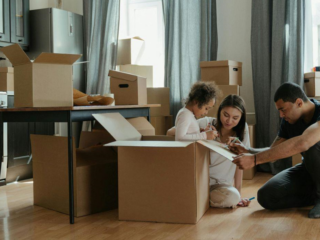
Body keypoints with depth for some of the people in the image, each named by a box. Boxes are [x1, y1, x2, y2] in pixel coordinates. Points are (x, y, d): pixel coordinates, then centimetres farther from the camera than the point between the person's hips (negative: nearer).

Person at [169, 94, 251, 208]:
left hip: (221, 184, 2)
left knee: (233, 197, -31)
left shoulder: (242, 129, -2)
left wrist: (238, 194, -2)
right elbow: (170, 133, -14)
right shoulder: (206, 123, -8)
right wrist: (200, 133, -26)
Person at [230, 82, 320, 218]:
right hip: (308, 170, 6)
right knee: (266, 196, -15)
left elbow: (302, 143, -47)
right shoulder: (288, 121, -4)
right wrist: (247, 151, -19)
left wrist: (254, 159, -47)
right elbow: (273, 151, 2)